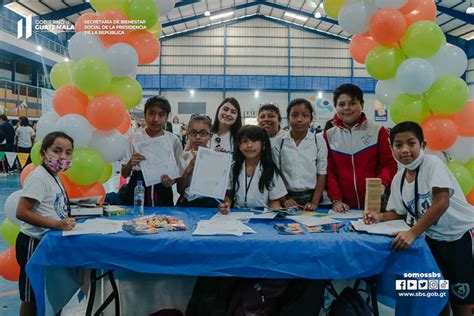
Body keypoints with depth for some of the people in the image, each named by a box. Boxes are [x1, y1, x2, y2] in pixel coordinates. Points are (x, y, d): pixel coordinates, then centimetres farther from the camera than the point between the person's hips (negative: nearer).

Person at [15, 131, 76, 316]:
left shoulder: (54, 176, 8)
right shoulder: (38, 177, -19)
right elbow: (22, 212, -26)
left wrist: (66, 222, 2)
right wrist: (57, 224, -30)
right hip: (34, 243, -9)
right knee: (30, 298, 5)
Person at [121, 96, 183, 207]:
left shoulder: (173, 140, 2)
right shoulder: (134, 139, 2)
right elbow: (124, 174, 4)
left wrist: (172, 181, -14)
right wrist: (130, 164, -17)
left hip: (162, 193, 0)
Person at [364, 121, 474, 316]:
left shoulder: (432, 163, -19)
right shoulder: (398, 179, -1)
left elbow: (442, 202, -29)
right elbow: (400, 212, 9)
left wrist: (412, 233, -33)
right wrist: (380, 217, -11)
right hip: (434, 238, 5)